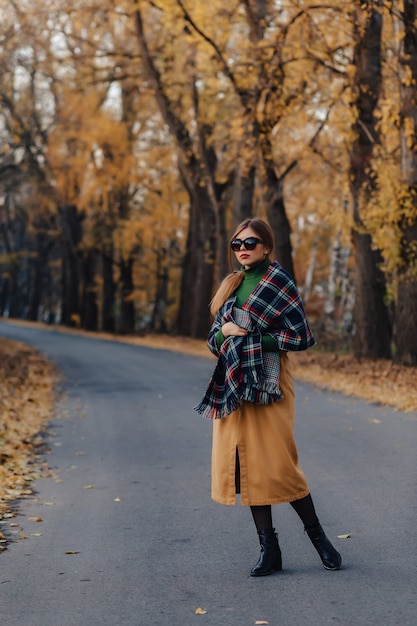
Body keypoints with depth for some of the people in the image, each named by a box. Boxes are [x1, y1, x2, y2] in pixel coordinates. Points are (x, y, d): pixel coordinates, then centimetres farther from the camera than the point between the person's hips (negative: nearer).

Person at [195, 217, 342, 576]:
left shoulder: (278, 282, -4)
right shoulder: (232, 285, 15)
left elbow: (302, 337, -8)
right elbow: (213, 338, 16)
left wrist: (253, 338, -12)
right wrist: (225, 332, -7)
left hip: (267, 382, -6)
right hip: (233, 384, 6)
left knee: (277, 465, -9)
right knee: (246, 465, 3)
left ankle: (317, 536, 12)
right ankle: (269, 551, 10)